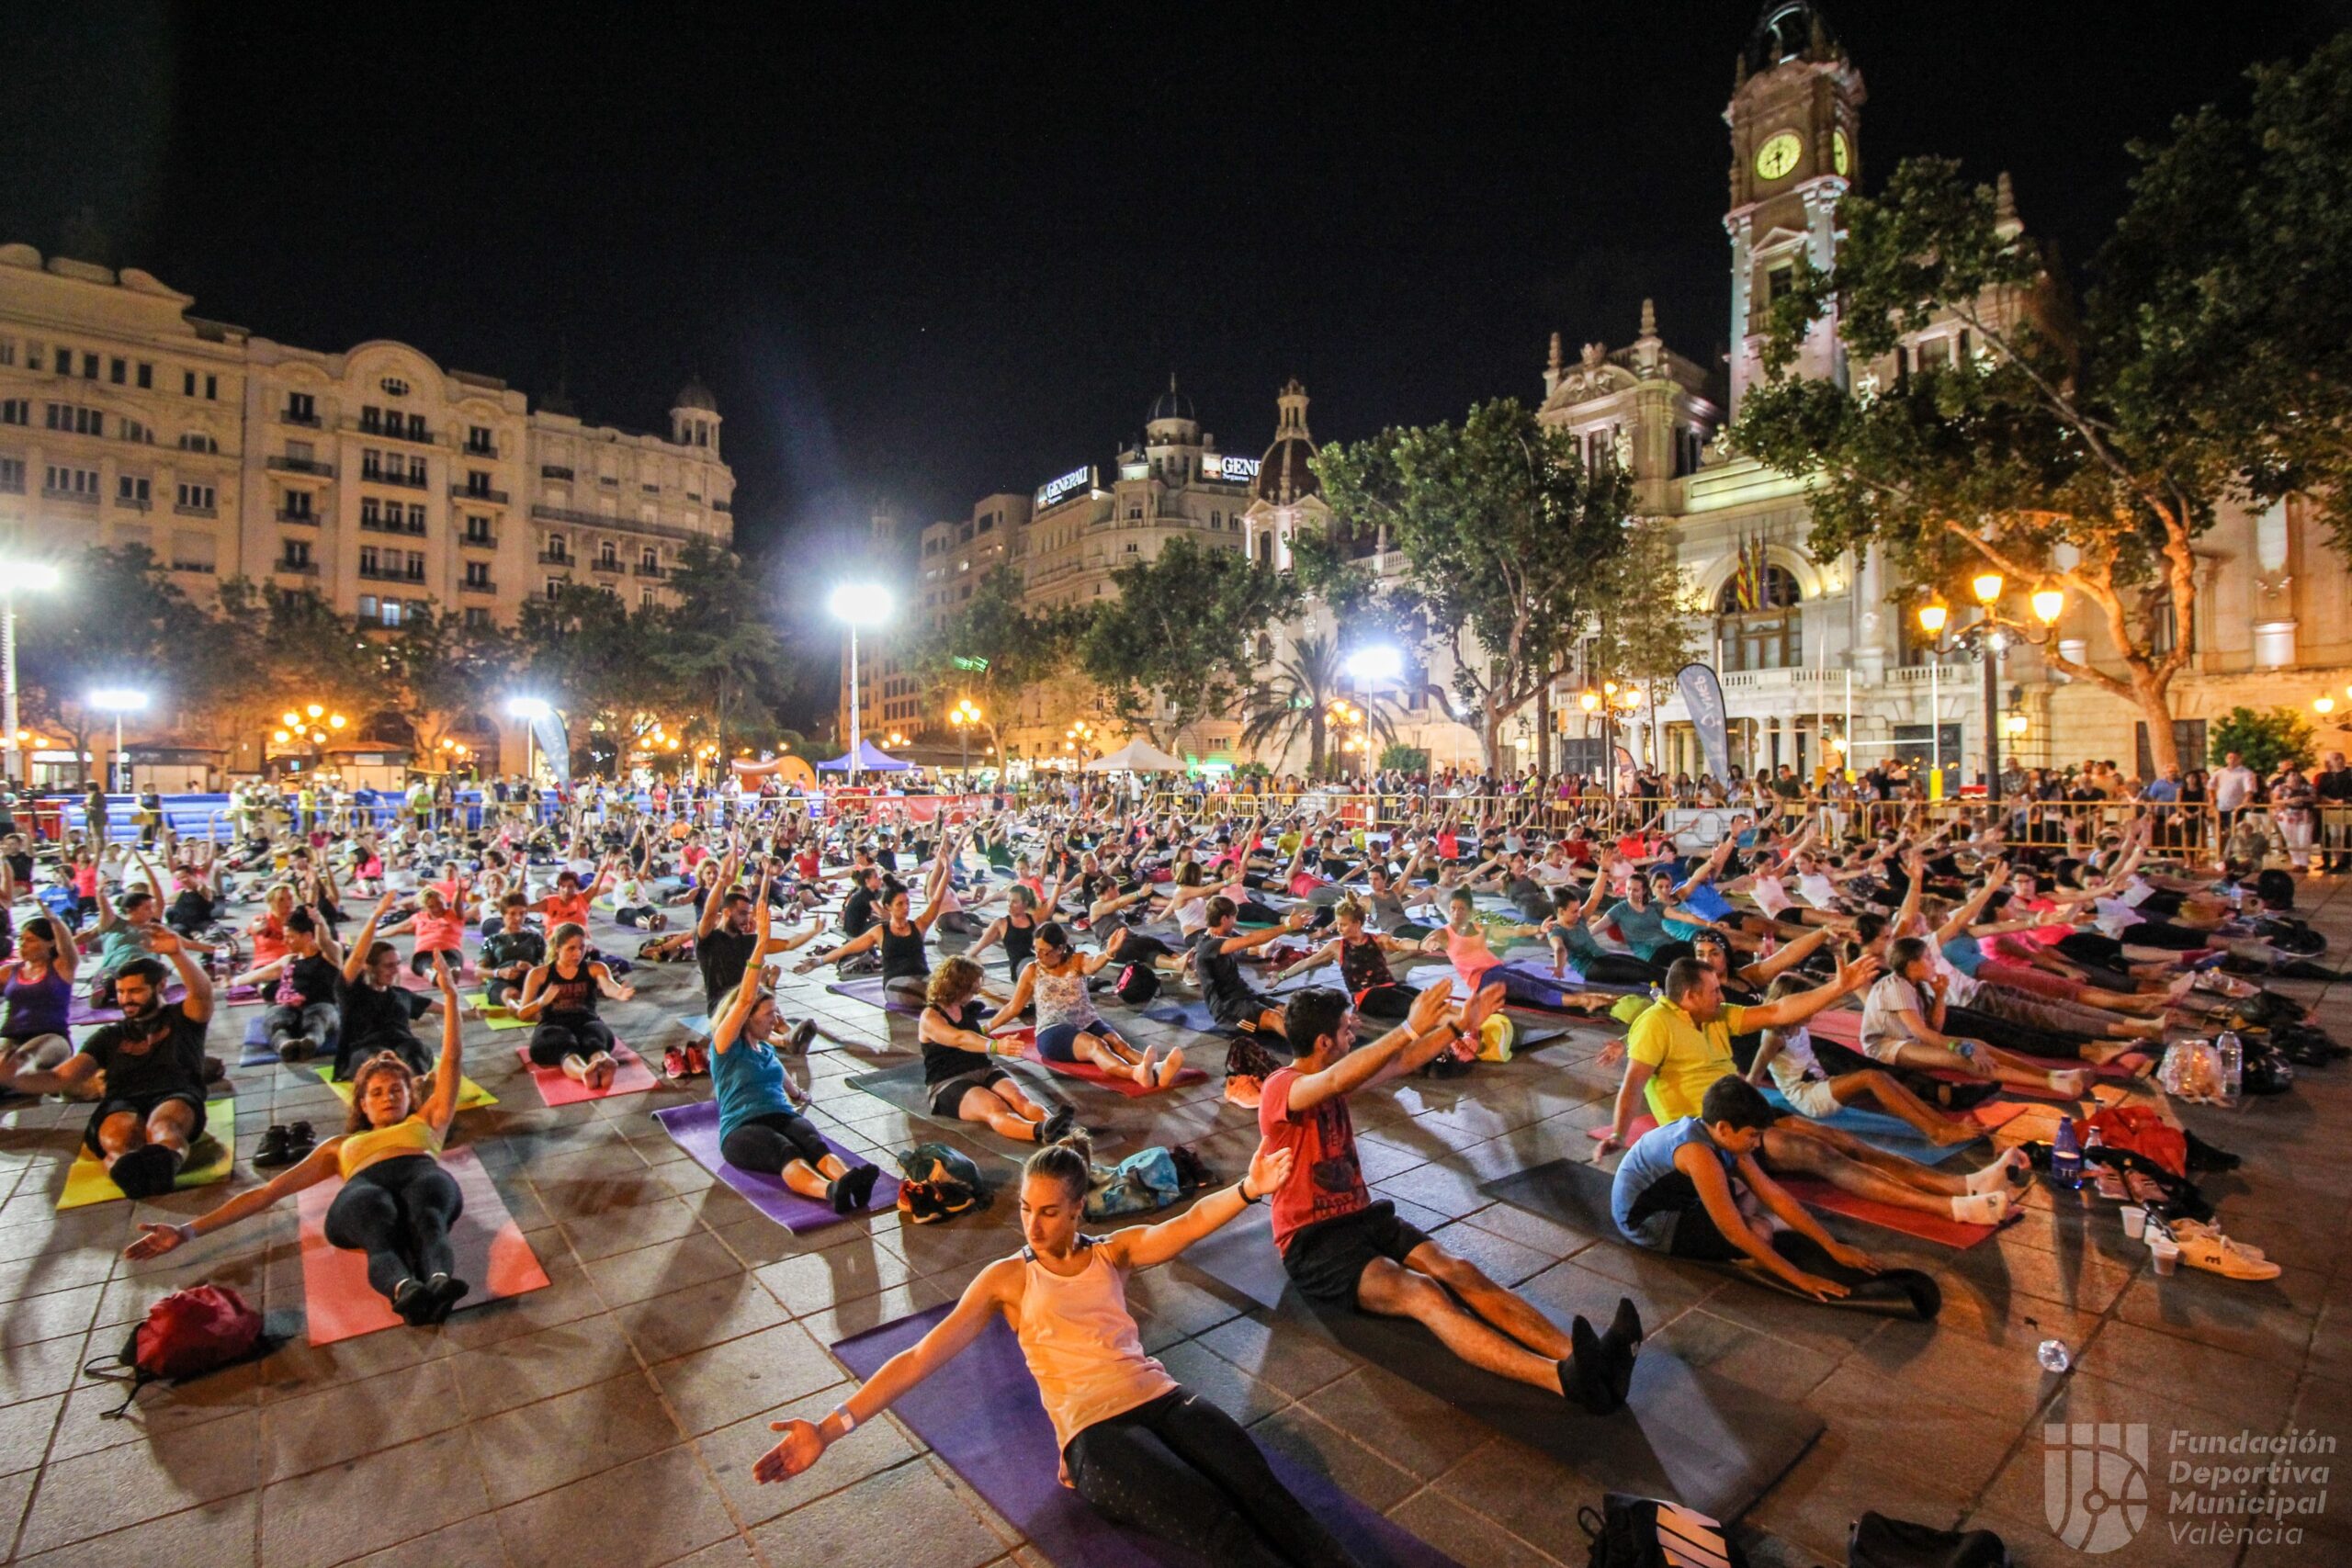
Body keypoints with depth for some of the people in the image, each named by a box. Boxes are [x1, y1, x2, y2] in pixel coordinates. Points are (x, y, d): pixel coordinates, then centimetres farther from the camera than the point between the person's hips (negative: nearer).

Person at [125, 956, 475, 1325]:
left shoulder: (425, 1122, 39)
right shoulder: (340, 1145, 43)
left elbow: (450, 1063, 32)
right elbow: (267, 1191, 36)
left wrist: (450, 995, 26)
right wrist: (188, 1231, 24)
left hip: (424, 1174, 0)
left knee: (426, 1216, -41)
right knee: (380, 1225, -41)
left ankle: (439, 1280, -69)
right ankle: (405, 1289, -68)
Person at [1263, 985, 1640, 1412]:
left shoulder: (1327, 1078, 11)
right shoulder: (1281, 1088, -16)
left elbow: (1401, 1064, 10)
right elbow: (1337, 1080, -37)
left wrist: (1459, 1026, -1)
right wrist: (1410, 1029, -45)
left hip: (1364, 1216, 8)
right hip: (1312, 1243, -8)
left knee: (1459, 1271, -19)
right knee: (1421, 1293, -32)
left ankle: (1580, 1360, -35)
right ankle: (1564, 1379, -47)